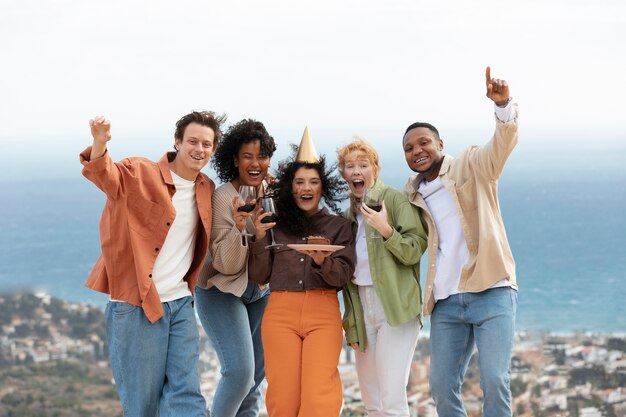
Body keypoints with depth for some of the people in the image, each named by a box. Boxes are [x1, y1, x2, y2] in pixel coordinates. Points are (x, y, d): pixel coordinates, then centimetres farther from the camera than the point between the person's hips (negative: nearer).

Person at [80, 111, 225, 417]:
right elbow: (105, 175, -29)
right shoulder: (141, 174, -7)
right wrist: (100, 144, -50)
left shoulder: (207, 190, 11)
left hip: (180, 304, 5)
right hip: (136, 304, -5)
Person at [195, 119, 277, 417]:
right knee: (239, 372, -19)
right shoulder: (223, 197, -19)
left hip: (261, 292, 6)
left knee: (256, 376, 9)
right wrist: (238, 228, -36)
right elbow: (226, 265, -21)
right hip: (223, 292, -6)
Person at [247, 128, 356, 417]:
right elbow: (259, 276, 9)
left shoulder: (339, 227, 10)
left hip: (324, 312, -1)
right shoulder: (275, 226, 12)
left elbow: (343, 276, 0)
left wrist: (323, 262, -20)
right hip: (281, 312, 1)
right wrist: (260, 238, -3)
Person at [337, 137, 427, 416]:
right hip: (362, 309, 7)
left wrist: (386, 229, -25)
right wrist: (350, 321, 17)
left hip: (394, 308, -7)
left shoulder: (394, 198, -4)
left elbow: (414, 251, -10)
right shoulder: (349, 215, 16)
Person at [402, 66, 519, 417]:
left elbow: (504, 141, -17)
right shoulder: (411, 196, 15)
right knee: (442, 386, 2)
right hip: (447, 302, 5)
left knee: (495, 382, -12)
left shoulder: (472, 166, 2)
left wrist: (504, 106, -36)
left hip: (492, 293, -5)